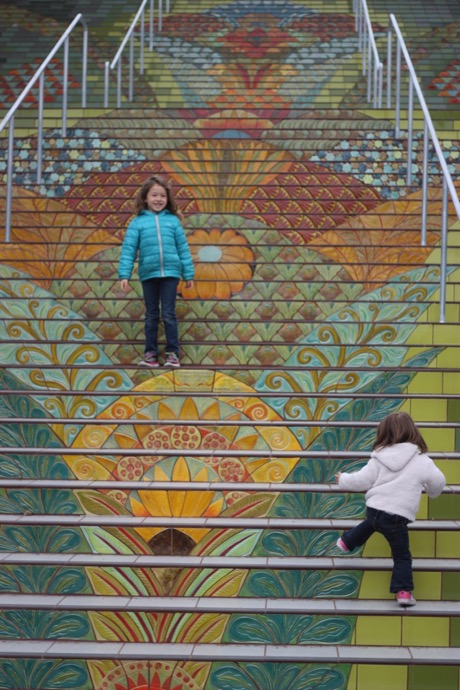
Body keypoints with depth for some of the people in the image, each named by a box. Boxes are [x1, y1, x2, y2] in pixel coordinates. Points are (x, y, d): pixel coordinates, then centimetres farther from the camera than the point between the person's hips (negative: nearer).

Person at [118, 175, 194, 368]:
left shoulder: (173, 220, 4)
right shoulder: (138, 222, 1)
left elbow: (183, 248, 5)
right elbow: (128, 250, -2)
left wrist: (188, 273, 4)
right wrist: (124, 275, -9)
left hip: (170, 273, 0)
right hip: (148, 274, 0)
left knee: (169, 314, 2)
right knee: (151, 315, 9)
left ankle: (172, 352, 9)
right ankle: (150, 352, 16)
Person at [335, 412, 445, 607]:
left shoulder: (380, 458, -1)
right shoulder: (422, 461, -5)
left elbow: (362, 481, 1)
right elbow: (438, 483, 4)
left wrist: (343, 479, 21)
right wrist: (432, 491, 29)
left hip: (373, 509, 3)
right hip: (397, 517, -3)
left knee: (372, 524, 39)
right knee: (402, 556, 10)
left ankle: (347, 541, 54)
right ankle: (403, 591, 0)